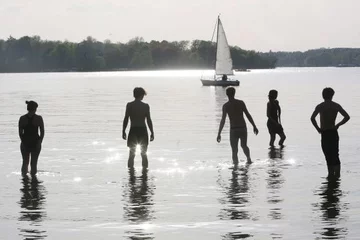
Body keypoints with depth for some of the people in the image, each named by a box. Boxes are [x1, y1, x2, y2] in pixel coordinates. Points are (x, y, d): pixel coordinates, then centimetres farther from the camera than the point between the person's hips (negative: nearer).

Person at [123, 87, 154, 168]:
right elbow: (149, 120, -4)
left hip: (133, 131, 0)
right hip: (143, 131, 0)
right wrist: (152, 133, 4)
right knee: (144, 154, 13)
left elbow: (126, 119, -3)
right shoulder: (146, 106, -4)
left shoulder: (129, 105, -3)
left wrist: (123, 131, 6)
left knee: (131, 154, 9)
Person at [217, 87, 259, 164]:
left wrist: (219, 134, -9)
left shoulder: (225, 106, -5)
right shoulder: (241, 103, 0)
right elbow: (248, 115, 0)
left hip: (233, 130, -2)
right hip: (243, 128, 2)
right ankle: (249, 159, 12)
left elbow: (223, 120, -10)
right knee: (244, 146, 28)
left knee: (234, 150, 4)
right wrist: (254, 126, 8)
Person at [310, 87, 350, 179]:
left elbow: (312, 118, -20)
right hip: (334, 132, 3)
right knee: (335, 155, 9)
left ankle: (331, 174, 3)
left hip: (325, 133, -3)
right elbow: (347, 117, -3)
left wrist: (318, 128, -8)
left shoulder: (320, 106, -7)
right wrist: (338, 125, 5)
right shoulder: (336, 106, 2)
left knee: (328, 156, 3)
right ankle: (337, 174, 4)